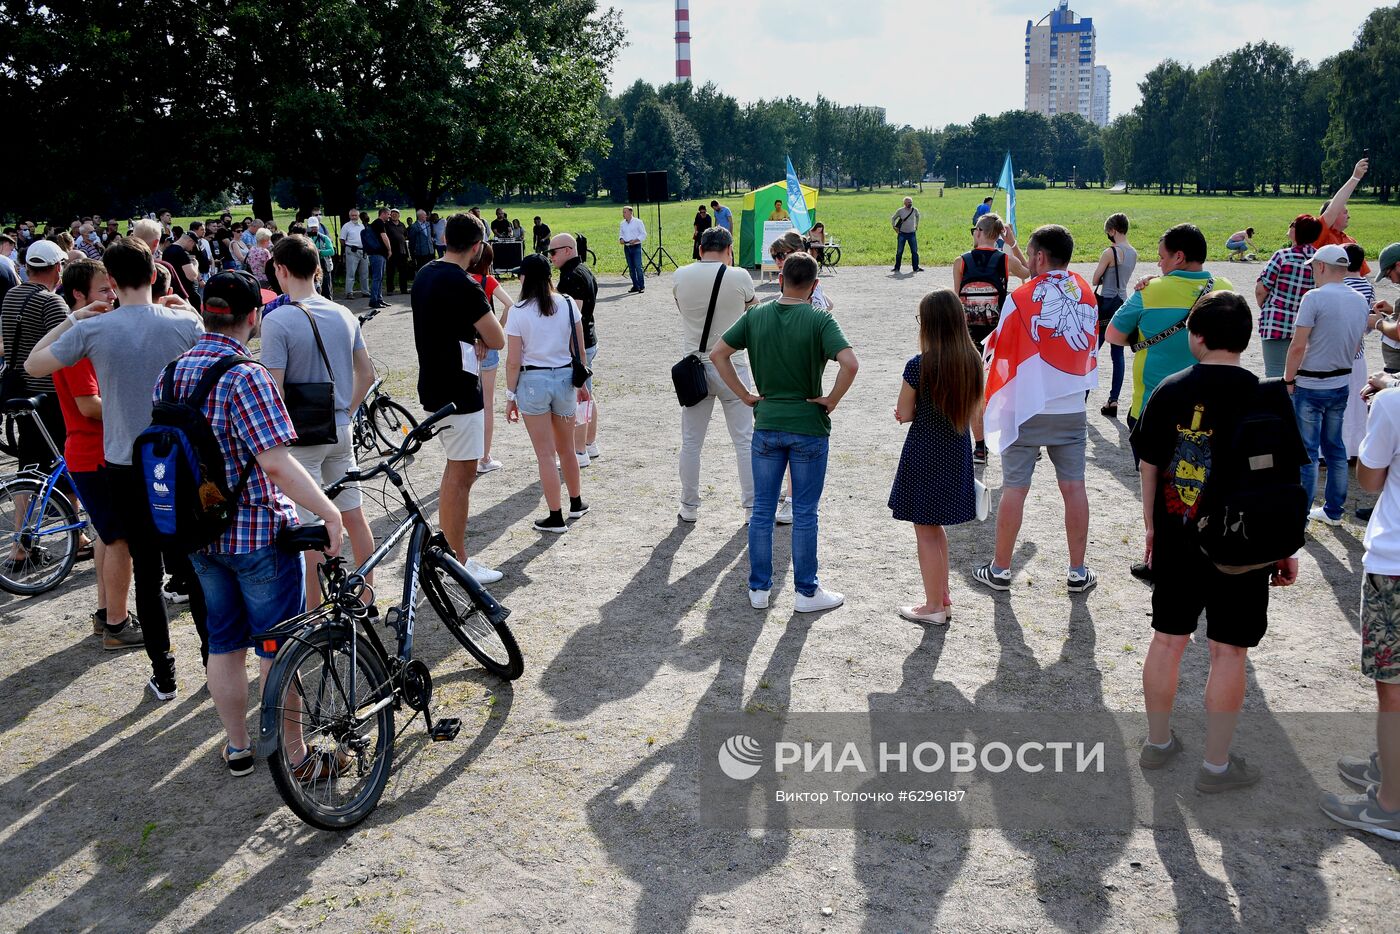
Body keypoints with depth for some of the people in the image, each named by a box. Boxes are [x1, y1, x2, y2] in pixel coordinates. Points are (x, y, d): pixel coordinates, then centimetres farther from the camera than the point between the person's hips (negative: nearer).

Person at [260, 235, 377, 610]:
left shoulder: (277, 321, -17)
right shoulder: (344, 315, 3)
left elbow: (273, 391, -20)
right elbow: (366, 373, 10)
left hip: (300, 436, -6)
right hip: (340, 431, 6)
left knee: (306, 527, 3)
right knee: (354, 514, 16)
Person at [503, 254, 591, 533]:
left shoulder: (519, 312, -10)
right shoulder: (568, 305, -1)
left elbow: (513, 361, -9)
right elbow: (579, 349, 3)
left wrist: (511, 396, 0)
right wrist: (582, 383, 15)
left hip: (533, 381, -4)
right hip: (564, 377, 4)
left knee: (546, 453, 4)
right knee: (566, 449, 21)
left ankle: (556, 517, 9)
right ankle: (576, 503, 36)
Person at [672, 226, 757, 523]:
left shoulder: (680, 277, -4)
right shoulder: (740, 277, -10)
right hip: (731, 368, -2)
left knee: (691, 442, 12)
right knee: (745, 440, 7)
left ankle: (689, 507, 19)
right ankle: (752, 507, 12)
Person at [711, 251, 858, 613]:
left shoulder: (756, 316, 0)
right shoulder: (820, 320, -11)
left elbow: (717, 354, 2)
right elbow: (850, 364, -24)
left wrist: (745, 395, 4)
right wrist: (832, 400, -10)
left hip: (766, 424, 3)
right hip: (809, 426, -3)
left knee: (762, 510, 12)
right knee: (804, 514, 7)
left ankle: (759, 588, 19)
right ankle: (807, 591, 16)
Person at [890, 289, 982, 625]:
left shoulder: (919, 366, -20)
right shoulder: (972, 361, -3)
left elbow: (903, 414, -11)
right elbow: (975, 410, 8)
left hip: (924, 455, -6)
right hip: (957, 451, 6)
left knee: (926, 532, 7)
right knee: (936, 526, 22)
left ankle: (934, 606, 15)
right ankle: (942, 594, 31)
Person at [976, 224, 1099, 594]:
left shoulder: (1021, 298, -11)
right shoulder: (1086, 294, 4)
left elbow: (999, 353, -4)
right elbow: (1090, 349, 15)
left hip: (1028, 410, -4)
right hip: (1072, 410, 4)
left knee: (1014, 488, 3)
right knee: (1073, 487, 8)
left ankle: (999, 569, 12)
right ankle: (1078, 571, 14)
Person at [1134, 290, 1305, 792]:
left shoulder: (1169, 391, -4)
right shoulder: (1266, 399, -12)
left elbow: (1149, 467, 3)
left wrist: (1151, 525, 16)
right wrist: (1287, 550, 2)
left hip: (1176, 540, 3)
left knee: (1167, 640, 15)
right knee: (1229, 652, 7)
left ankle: (1157, 742, 29)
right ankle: (1216, 764, 16)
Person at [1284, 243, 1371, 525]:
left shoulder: (1315, 297, -17)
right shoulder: (1361, 301, 5)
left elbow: (1298, 346, -19)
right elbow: (1356, 345, 13)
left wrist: (1288, 380, -9)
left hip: (1310, 386, -7)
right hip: (1342, 384, 7)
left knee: (1307, 452, 0)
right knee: (1335, 448, 15)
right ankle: (1334, 510, 23)